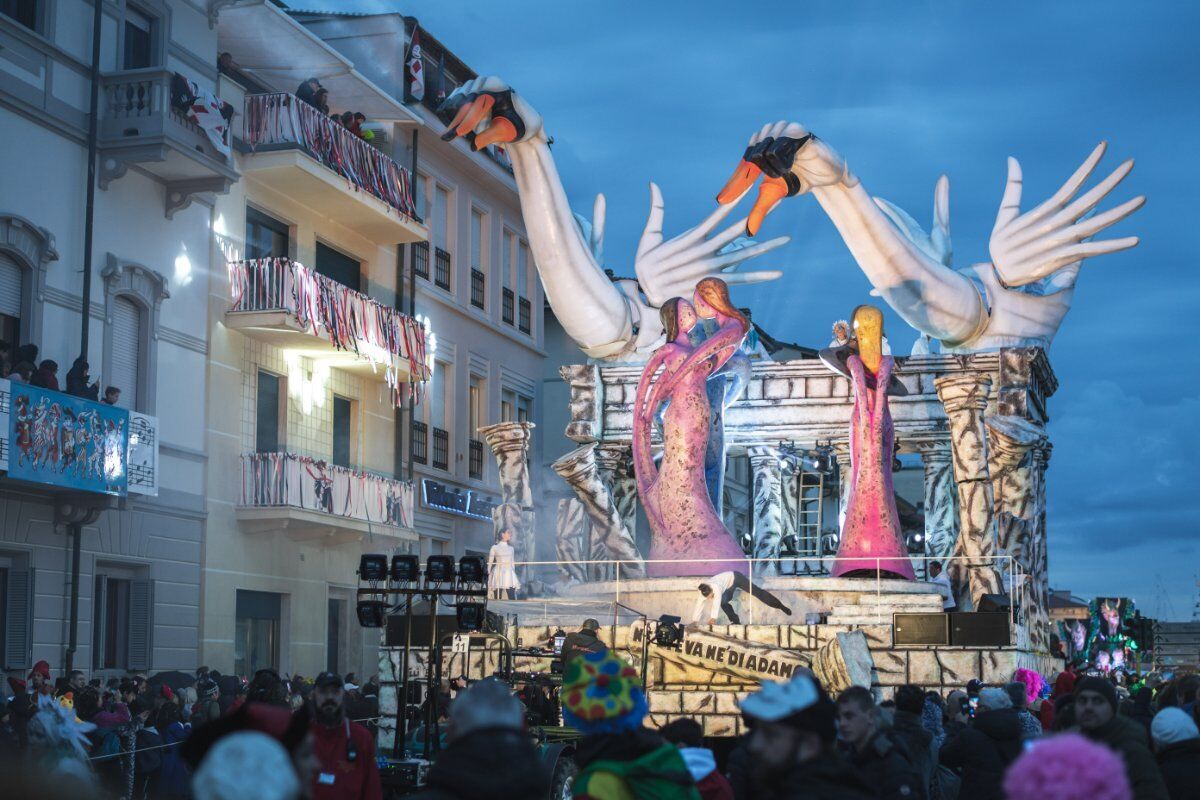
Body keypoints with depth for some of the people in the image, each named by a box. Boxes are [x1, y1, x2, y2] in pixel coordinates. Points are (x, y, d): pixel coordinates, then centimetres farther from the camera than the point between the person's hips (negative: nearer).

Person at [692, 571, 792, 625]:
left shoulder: (716, 587, -40)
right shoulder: (704, 592, -21)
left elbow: (716, 602, -46)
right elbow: (699, 605, -17)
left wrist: (713, 618, -49)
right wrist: (695, 621, -21)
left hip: (735, 577, -7)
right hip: (729, 586, 7)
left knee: (757, 592, -6)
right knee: (723, 603, -11)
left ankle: (781, 606, 0)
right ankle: (736, 621, 3)